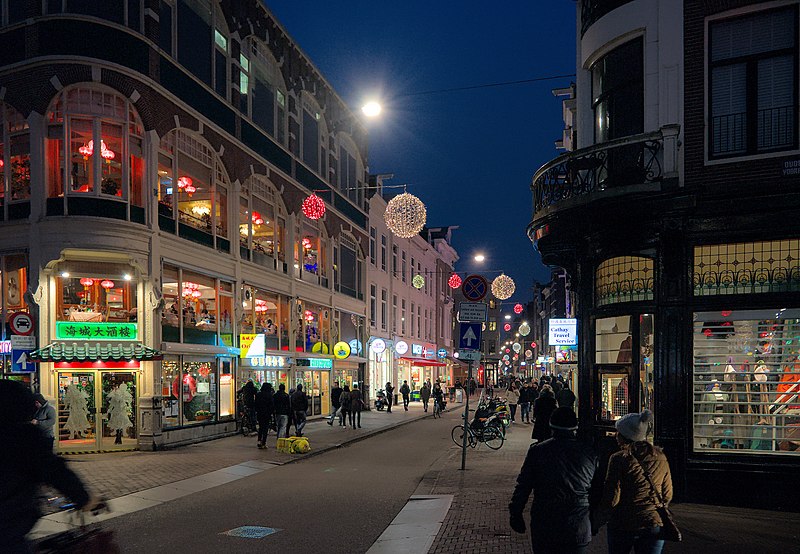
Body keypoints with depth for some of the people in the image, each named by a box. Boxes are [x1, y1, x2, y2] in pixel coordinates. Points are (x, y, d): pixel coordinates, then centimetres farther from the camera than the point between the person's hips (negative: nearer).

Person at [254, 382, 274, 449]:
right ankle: (264, 443, 2)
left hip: (259, 413, 4)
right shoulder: (269, 395, -11)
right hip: (267, 413, -4)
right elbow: (272, 405, -9)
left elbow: (256, 404, 9)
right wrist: (272, 412, 2)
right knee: (265, 428, 2)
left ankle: (259, 441, 4)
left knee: (260, 427, 17)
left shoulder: (258, 394, 3)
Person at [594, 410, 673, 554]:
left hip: (622, 526, -3)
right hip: (654, 525, 3)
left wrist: (596, 523, -1)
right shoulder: (661, 458, 0)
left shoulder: (619, 459, -14)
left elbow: (611, 499, -14)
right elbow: (667, 496, 8)